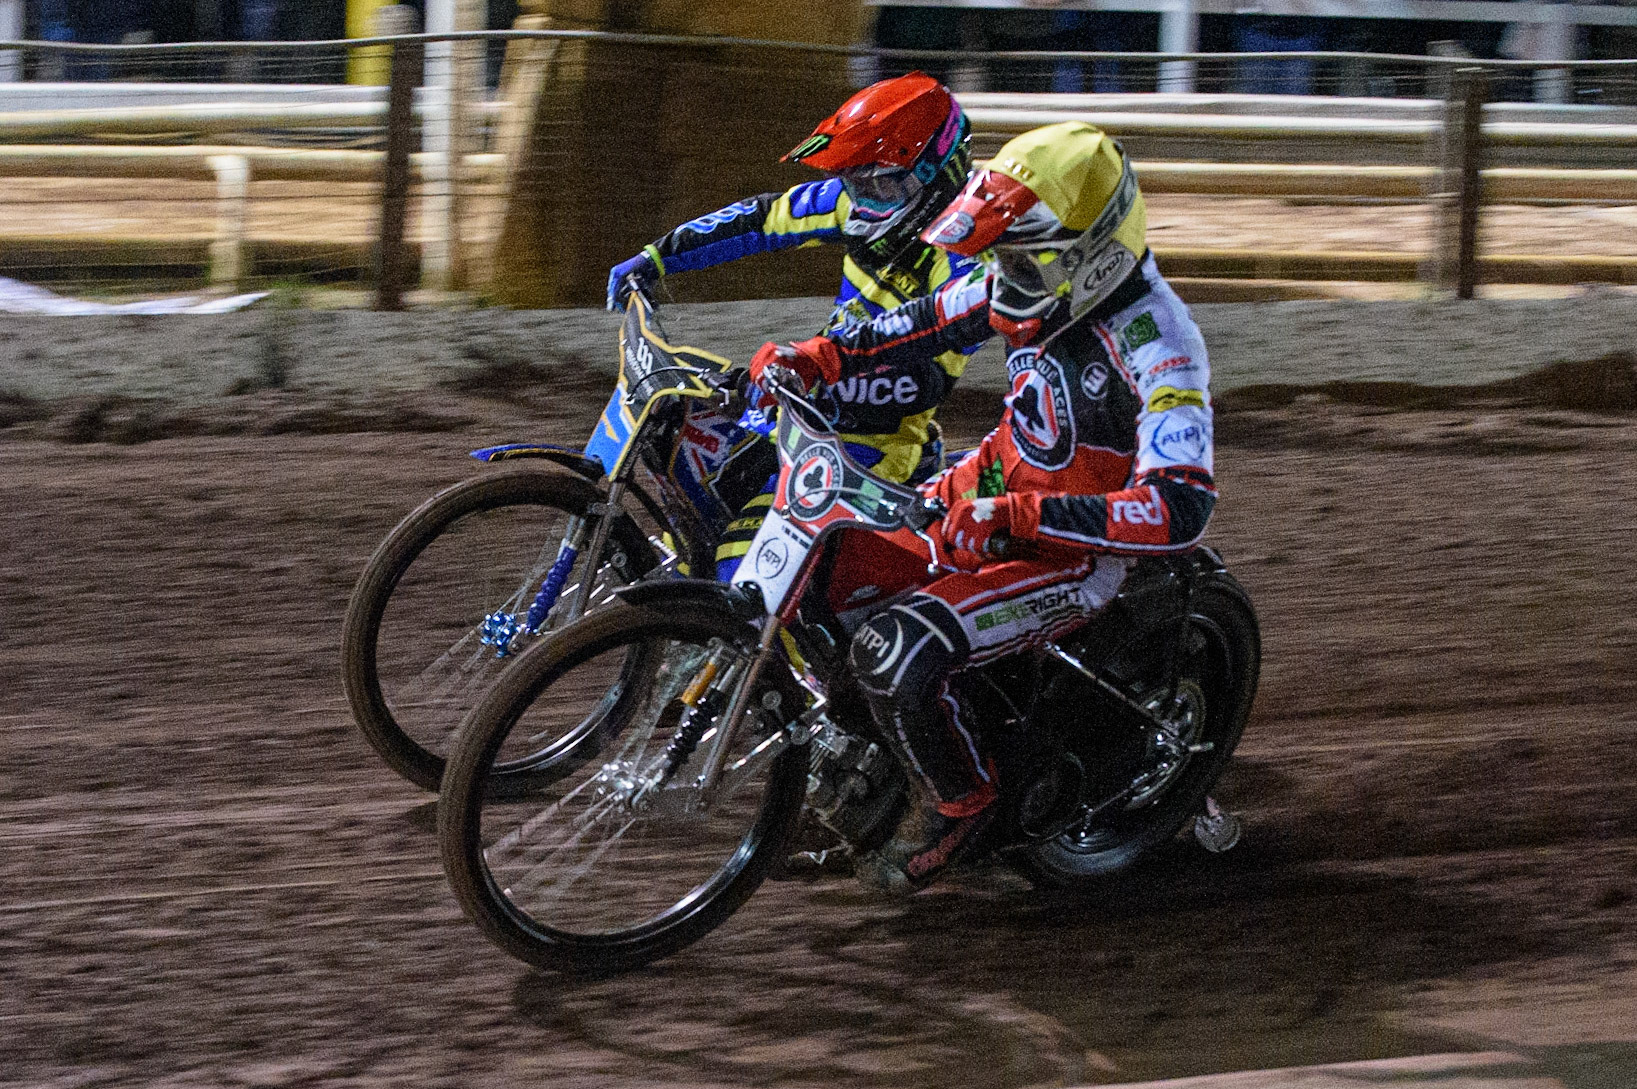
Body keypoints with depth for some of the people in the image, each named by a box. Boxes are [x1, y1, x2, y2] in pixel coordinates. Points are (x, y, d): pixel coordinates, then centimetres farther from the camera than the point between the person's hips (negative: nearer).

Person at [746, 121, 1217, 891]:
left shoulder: (1157, 342, -29)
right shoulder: (1037, 278, -6)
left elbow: (1182, 507, -37)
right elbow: (930, 324, 13)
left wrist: (1018, 519, -42)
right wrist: (815, 356, -1)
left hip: (1071, 555, -8)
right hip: (989, 494, 8)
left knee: (894, 652, -26)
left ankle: (960, 801, 1)